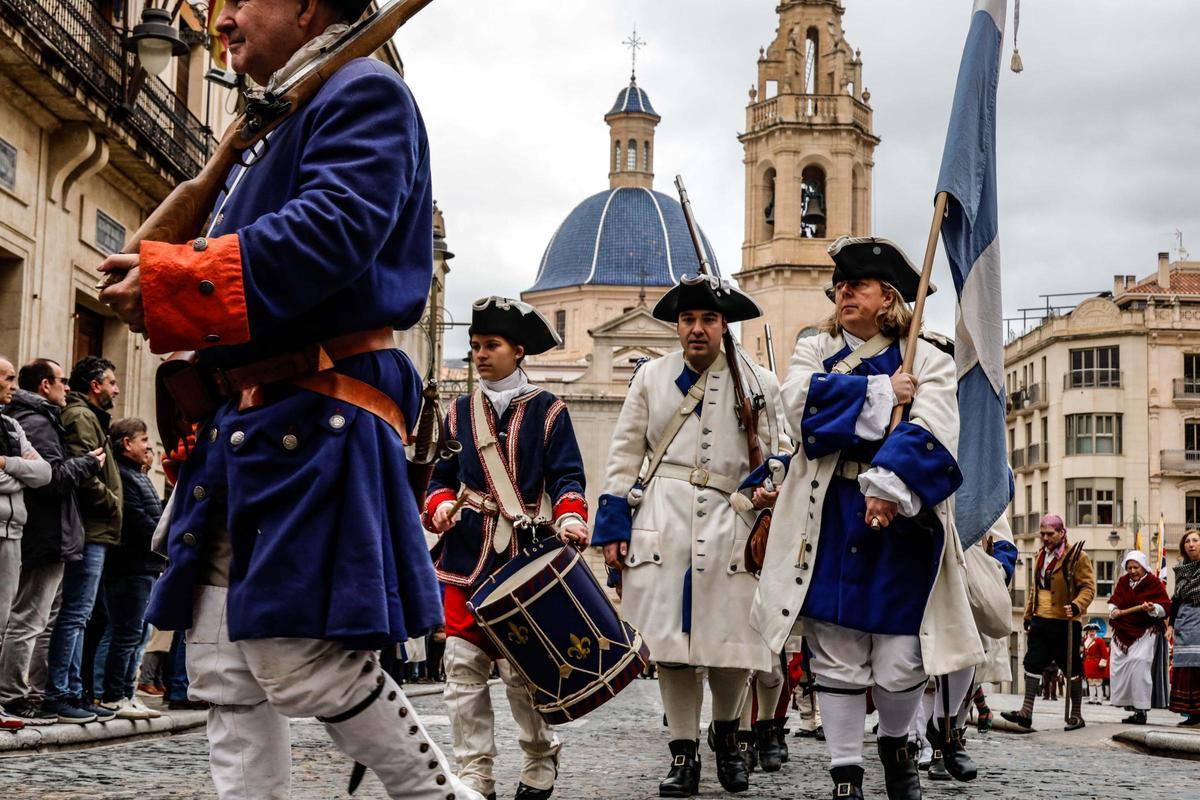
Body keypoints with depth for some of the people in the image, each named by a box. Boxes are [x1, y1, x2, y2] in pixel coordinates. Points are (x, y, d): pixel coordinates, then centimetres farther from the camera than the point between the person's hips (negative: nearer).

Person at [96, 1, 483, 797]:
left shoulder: (363, 91, -5)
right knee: (226, 668, 7)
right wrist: (166, 273, 8)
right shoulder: (276, 121, 25)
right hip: (244, 424, 10)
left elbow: (332, 232, -21)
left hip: (314, 424, -10)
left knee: (302, 659, -10)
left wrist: (168, 283, -17)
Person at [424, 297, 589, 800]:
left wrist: (570, 518, -22)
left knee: (520, 668, -1)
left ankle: (541, 760, 21)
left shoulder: (547, 411, 2)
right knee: (463, 666, -2)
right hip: (465, 558, 3)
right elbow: (442, 476, 16)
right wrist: (441, 505, -6)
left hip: (525, 559, -3)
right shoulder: (460, 412, 12)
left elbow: (566, 477, -3)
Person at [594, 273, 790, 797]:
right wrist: (613, 527, 4)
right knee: (671, 640, -2)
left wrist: (774, 488, -12)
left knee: (731, 639, -3)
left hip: (729, 523, 0)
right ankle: (683, 754, 11)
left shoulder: (758, 383, 8)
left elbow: (779, 452, 10)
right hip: (662, 522, 1)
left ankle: (726, 730, 27)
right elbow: (626, 455, 10)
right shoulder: (651, 377, 10)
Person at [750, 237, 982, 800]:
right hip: (830, 524, 1)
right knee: (837, 657, 2)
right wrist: (883, 393, -9)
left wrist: (890, 486, -29)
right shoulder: (814, 350, 13)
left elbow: (931, 431, -13)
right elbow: (801, 400, -10)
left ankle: (895, 742, 28)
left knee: (900, 661, -1)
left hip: (900, 521, -1)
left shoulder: (927, 360, 5)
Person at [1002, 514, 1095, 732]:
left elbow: (1089, 587, -12)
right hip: (1040, 620, 7)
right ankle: (1026, 711, 2)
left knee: (1072, 668, 4)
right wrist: (1028, 616, 19)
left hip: (1065, 622, -7)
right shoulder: (1041, 555, 15)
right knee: (1033, 663, 1)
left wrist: (1076, 605, -29)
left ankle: (1076, 714, 13)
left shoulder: (1077, 556, -8)